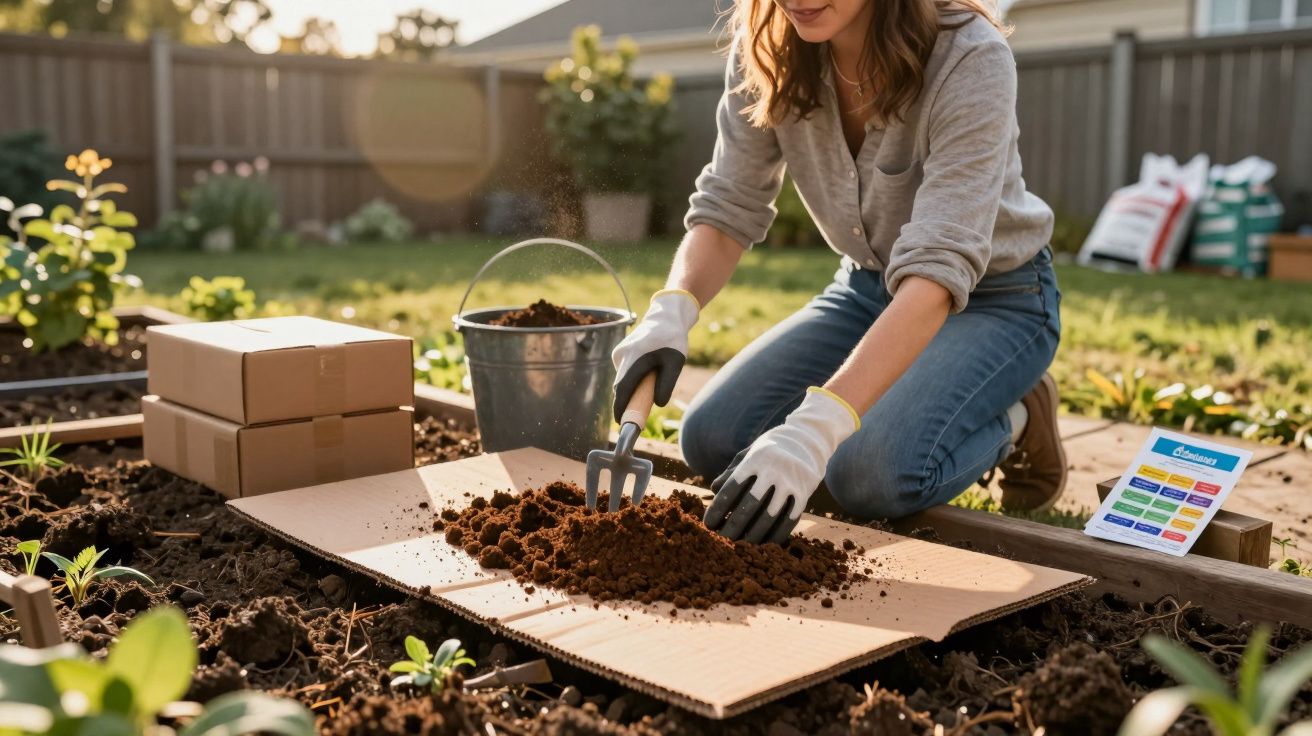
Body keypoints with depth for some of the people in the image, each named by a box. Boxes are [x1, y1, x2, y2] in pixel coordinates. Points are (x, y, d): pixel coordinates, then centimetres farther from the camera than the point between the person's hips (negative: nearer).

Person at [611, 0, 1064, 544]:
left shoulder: (969, 58, -30)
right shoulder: (764, 49, -15)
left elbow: (938, 267, -38)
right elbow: (727, 207, -12)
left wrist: (815, 428, -50)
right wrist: (670, 315, -34)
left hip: (996, 297, -5)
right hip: (870, 284, 5)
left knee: (868, 474, -28)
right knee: (712, 440, -9)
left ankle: (1011, 422, 3)